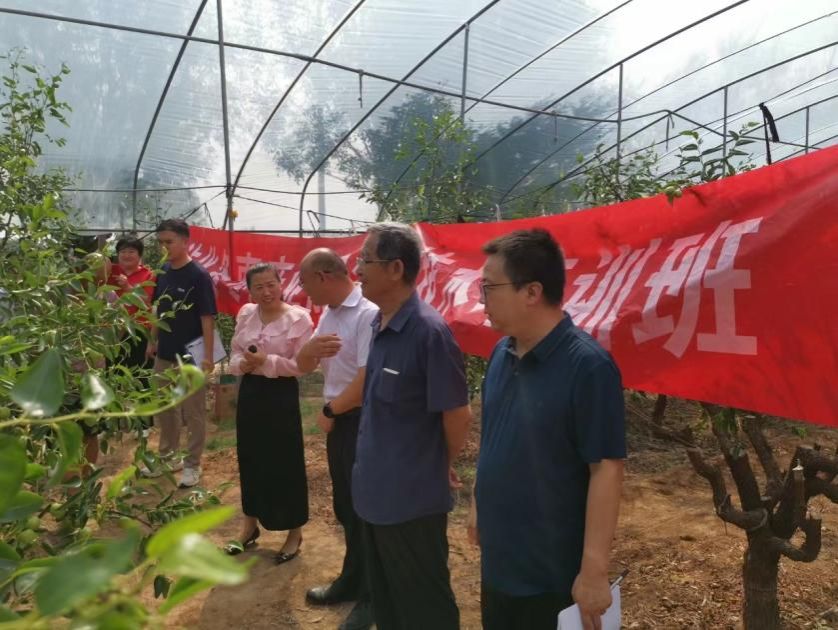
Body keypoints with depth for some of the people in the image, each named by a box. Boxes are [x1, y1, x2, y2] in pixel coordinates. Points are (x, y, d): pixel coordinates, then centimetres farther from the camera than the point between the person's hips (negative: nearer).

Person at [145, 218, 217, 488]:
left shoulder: (198, 276, -15)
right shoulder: (163, 271, 5)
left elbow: (207, 318, -16)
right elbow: (158, 310, 15)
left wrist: (207, 355, -19)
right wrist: (152, 340, 14)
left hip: (190, 357, -7)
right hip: (164, 355, 7)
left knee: (193, 413, 4)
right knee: (164, 409, 18)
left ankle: (193, 465, 17)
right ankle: (168, 457, 34)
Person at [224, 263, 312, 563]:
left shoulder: (298, 318, -11)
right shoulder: (245, 314, 6)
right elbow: (234, 356, 10)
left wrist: (267, 362, -22)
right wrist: (243, 364, -12)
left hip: (281, 396, -5)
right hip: (250, 393, 6)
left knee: (286, 463, 2)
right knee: (250, 459, 15)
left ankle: (295, 532, 19)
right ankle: (250, 525, 34)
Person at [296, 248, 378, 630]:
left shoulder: (368, 314, -21)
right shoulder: (328, 314, 9)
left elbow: (366, 382, -25)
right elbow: (303, 367, 12)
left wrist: (328, 411, -9)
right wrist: (310, 348, -12)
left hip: (362, 422, -9)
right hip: (337, 421, 9)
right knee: (345, 506, 20)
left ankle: (371, 596, 23)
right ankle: (351, 581, 38)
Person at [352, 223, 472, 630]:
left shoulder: (429, 331, -23)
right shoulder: (378, 324, 3)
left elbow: (458, 415, -17)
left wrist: (440, 468, -1)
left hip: (412, 498, -8)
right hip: (374, 491, 8)